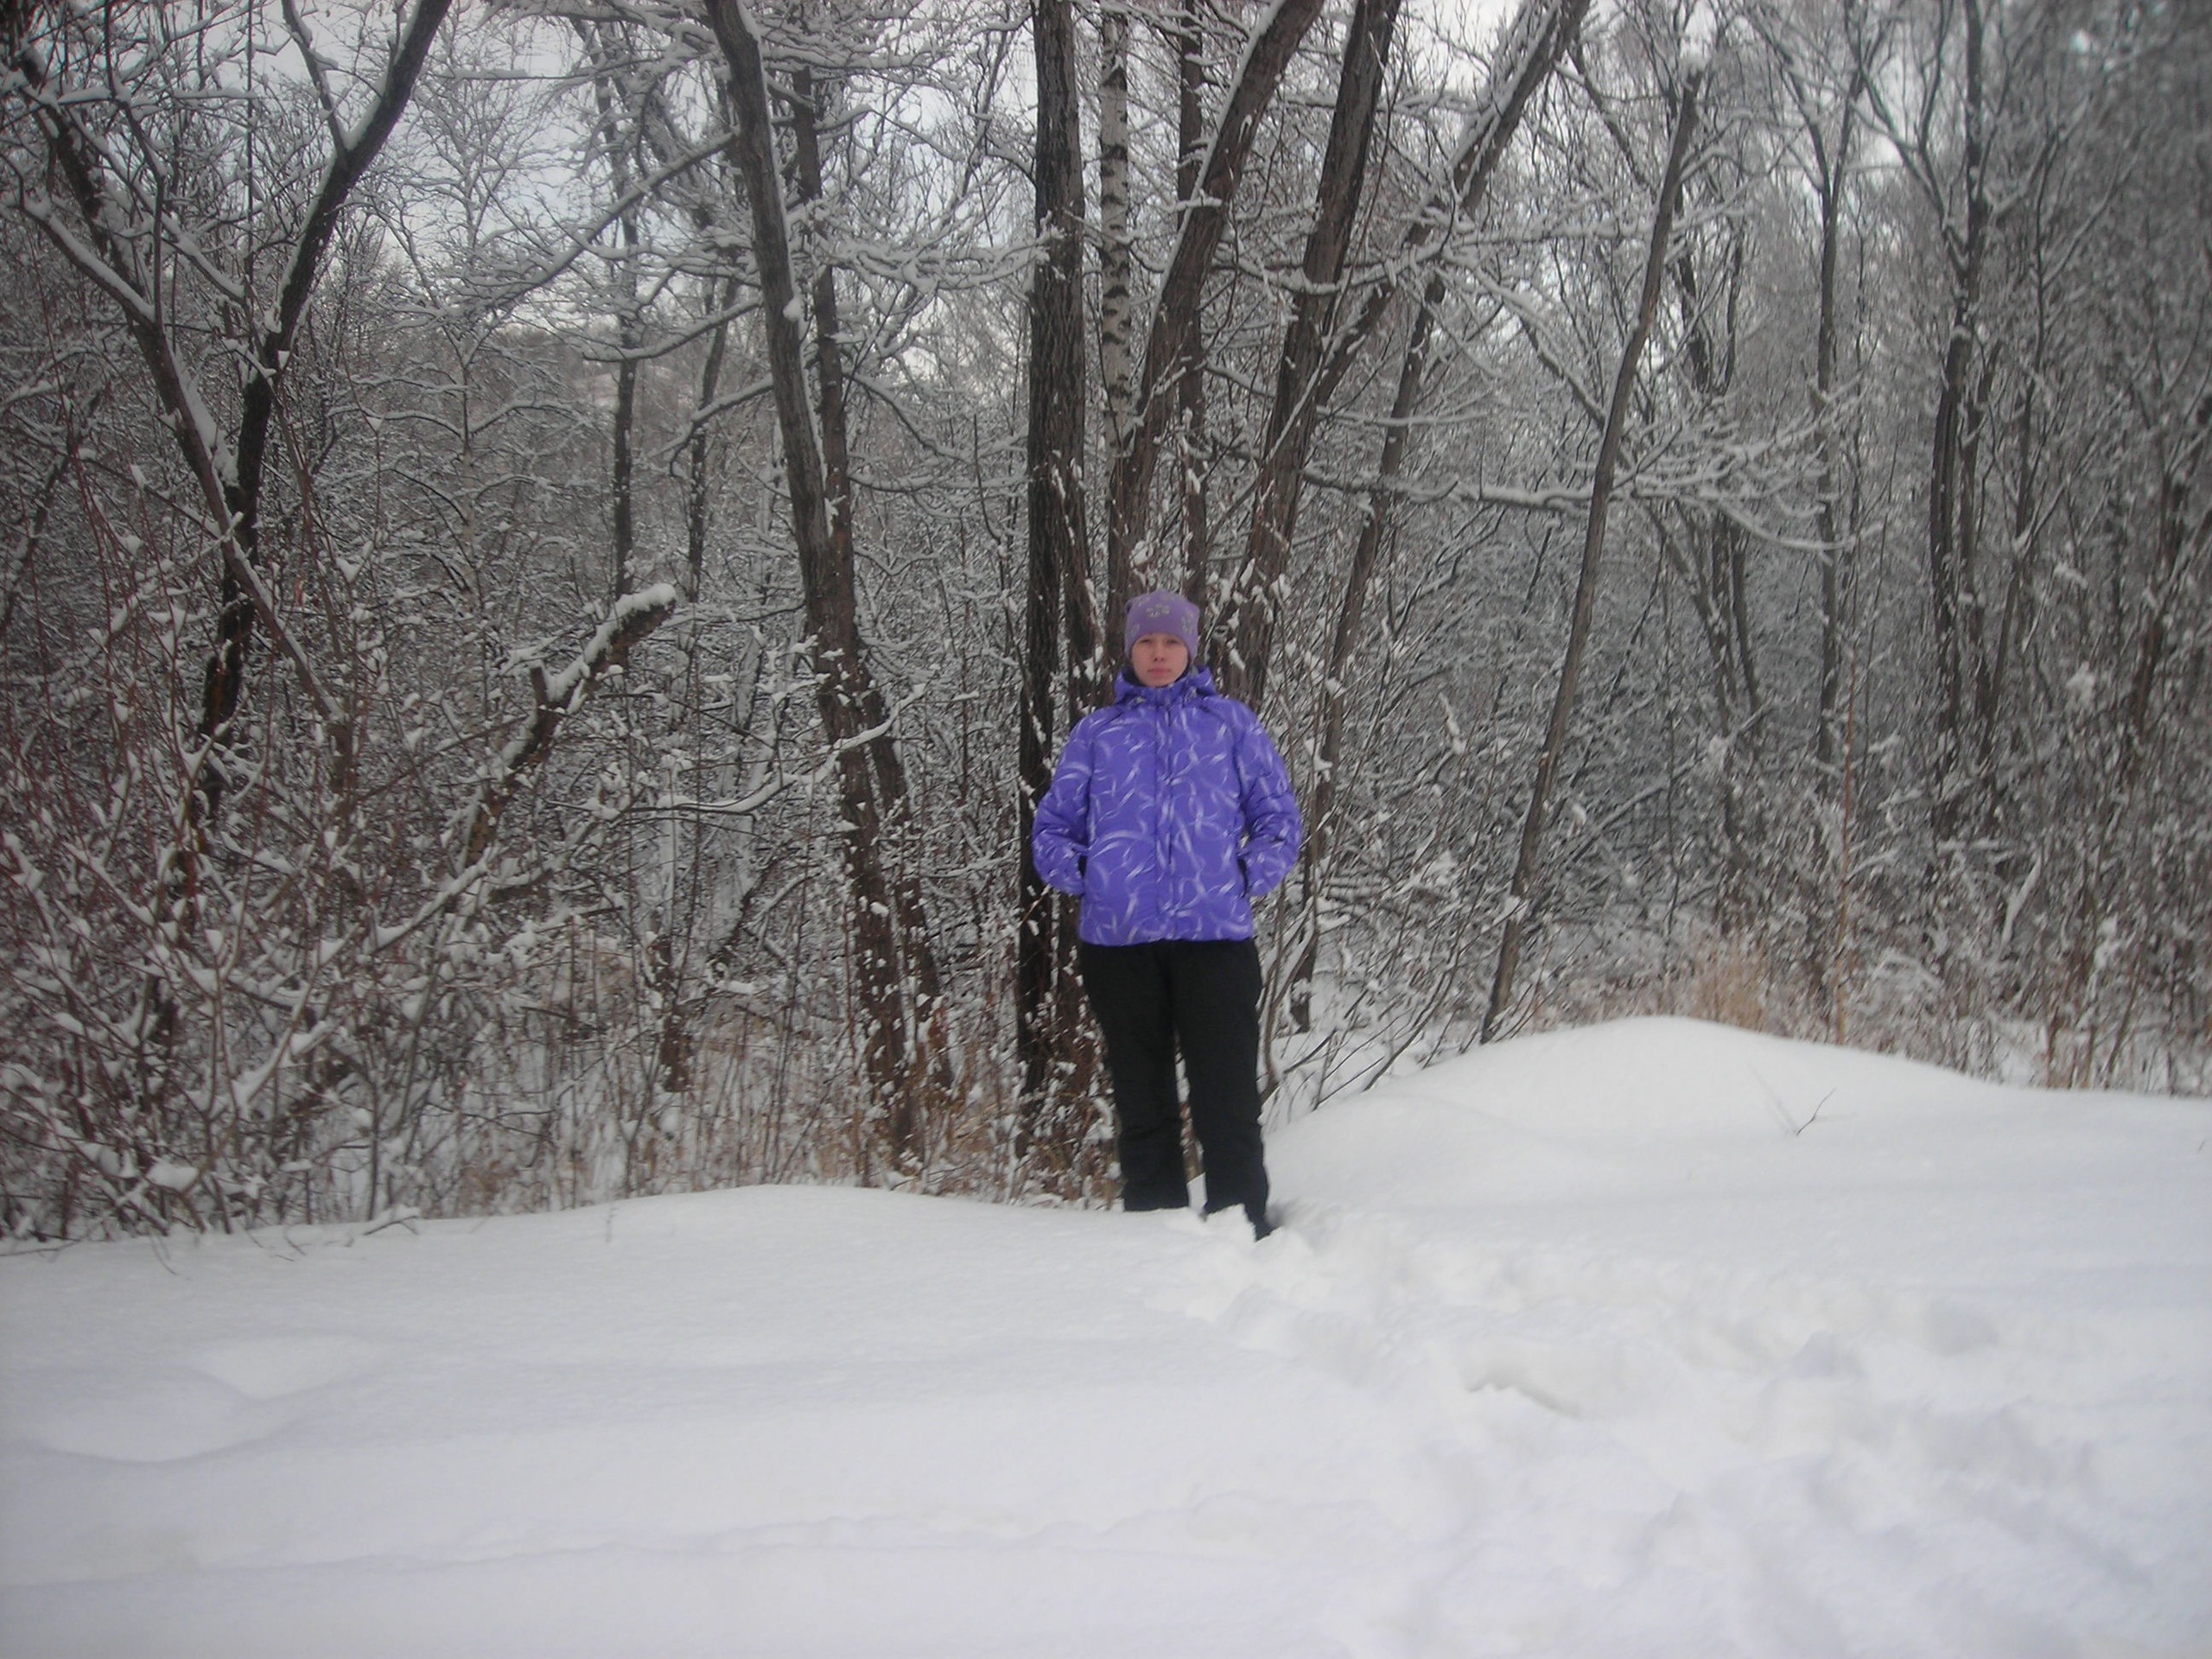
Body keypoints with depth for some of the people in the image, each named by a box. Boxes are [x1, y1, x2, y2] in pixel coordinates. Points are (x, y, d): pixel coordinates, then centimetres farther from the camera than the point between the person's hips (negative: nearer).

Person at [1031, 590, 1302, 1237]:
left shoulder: (1231, 723, 13)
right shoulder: (1095, 732, 15)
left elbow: (1278, 817, 12)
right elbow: (1052, 826, 16)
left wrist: (1250, 877, -3)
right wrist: (1083, 875, -1)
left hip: (1215, 934, -1)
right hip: (1117, 940, 2)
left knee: (1228, 1098, -5)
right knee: (1141, 1100, 6)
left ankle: (1243, 1227, 0)